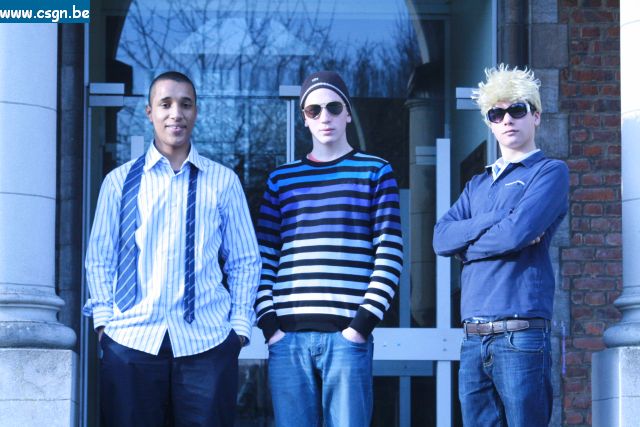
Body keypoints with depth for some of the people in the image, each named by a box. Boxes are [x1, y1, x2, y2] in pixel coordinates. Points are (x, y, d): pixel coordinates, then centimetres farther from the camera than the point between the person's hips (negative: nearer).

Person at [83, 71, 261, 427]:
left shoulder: (223, 181, 8)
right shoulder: (120, 181, 9)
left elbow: (245, 261, 11)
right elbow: (99, 259, 12)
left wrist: (240, 326, 3)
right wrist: (104, 319, 2)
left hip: (207, 342, 0)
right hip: (131, 340, 0)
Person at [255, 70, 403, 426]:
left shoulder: (375, 172, 8)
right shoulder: (282, 179, 15)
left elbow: (390, 255, 1)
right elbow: (264, 258, 12)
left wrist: (364, 322, -8)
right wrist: (268, 322, 0)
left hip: (347, 334, -2)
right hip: (287, 336, 3)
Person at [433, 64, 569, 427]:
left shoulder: (550, 172, 3)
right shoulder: (478, 186, 22)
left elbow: (517, 233, -13)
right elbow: (441, 238, 6)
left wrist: (465, 241, 3)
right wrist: (497, 221, -6)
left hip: (522, 333, -6)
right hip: (474, 338, 6)